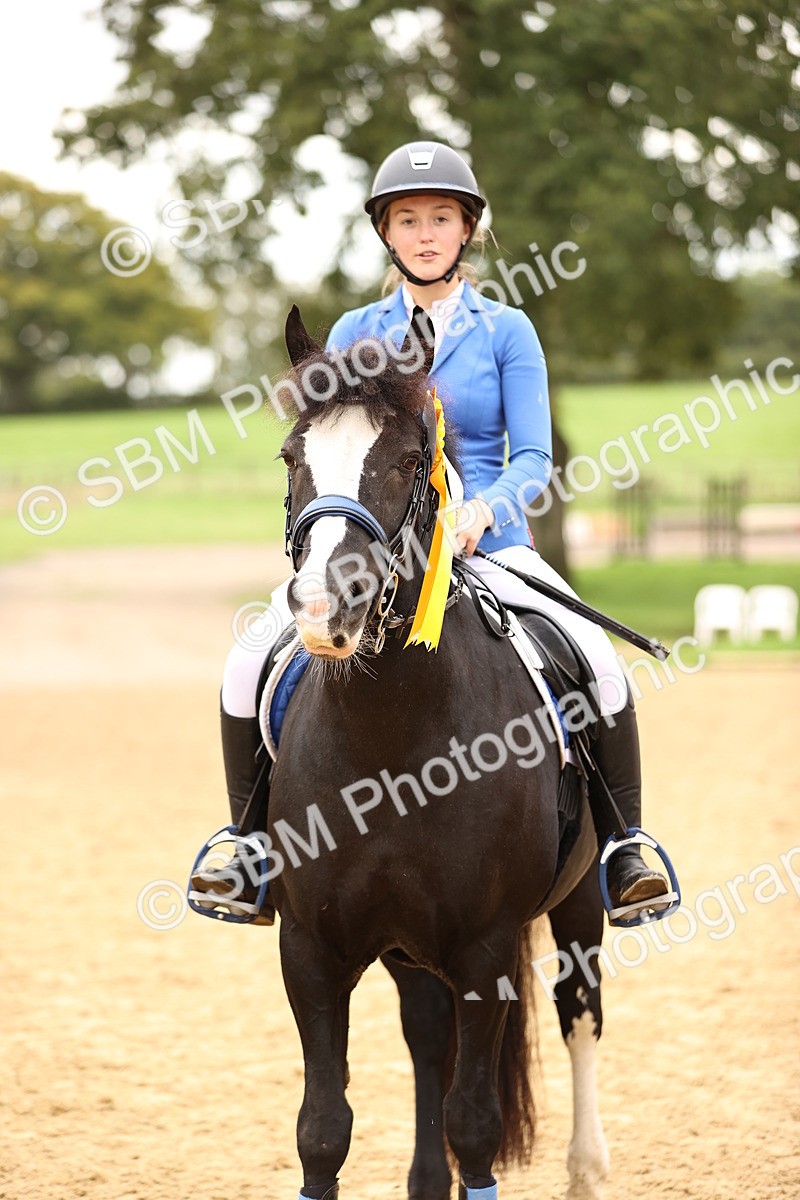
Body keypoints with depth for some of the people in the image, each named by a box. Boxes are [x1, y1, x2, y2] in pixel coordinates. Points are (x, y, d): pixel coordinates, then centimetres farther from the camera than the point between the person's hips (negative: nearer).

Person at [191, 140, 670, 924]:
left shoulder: (506, 331, 5)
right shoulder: (353, 334, 9)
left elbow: (533, 456, -2)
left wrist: (482, 509, -22)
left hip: (487, 542, -1)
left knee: (596, 658, -25)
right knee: (247, 665, -20)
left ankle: (625, 845, -8)